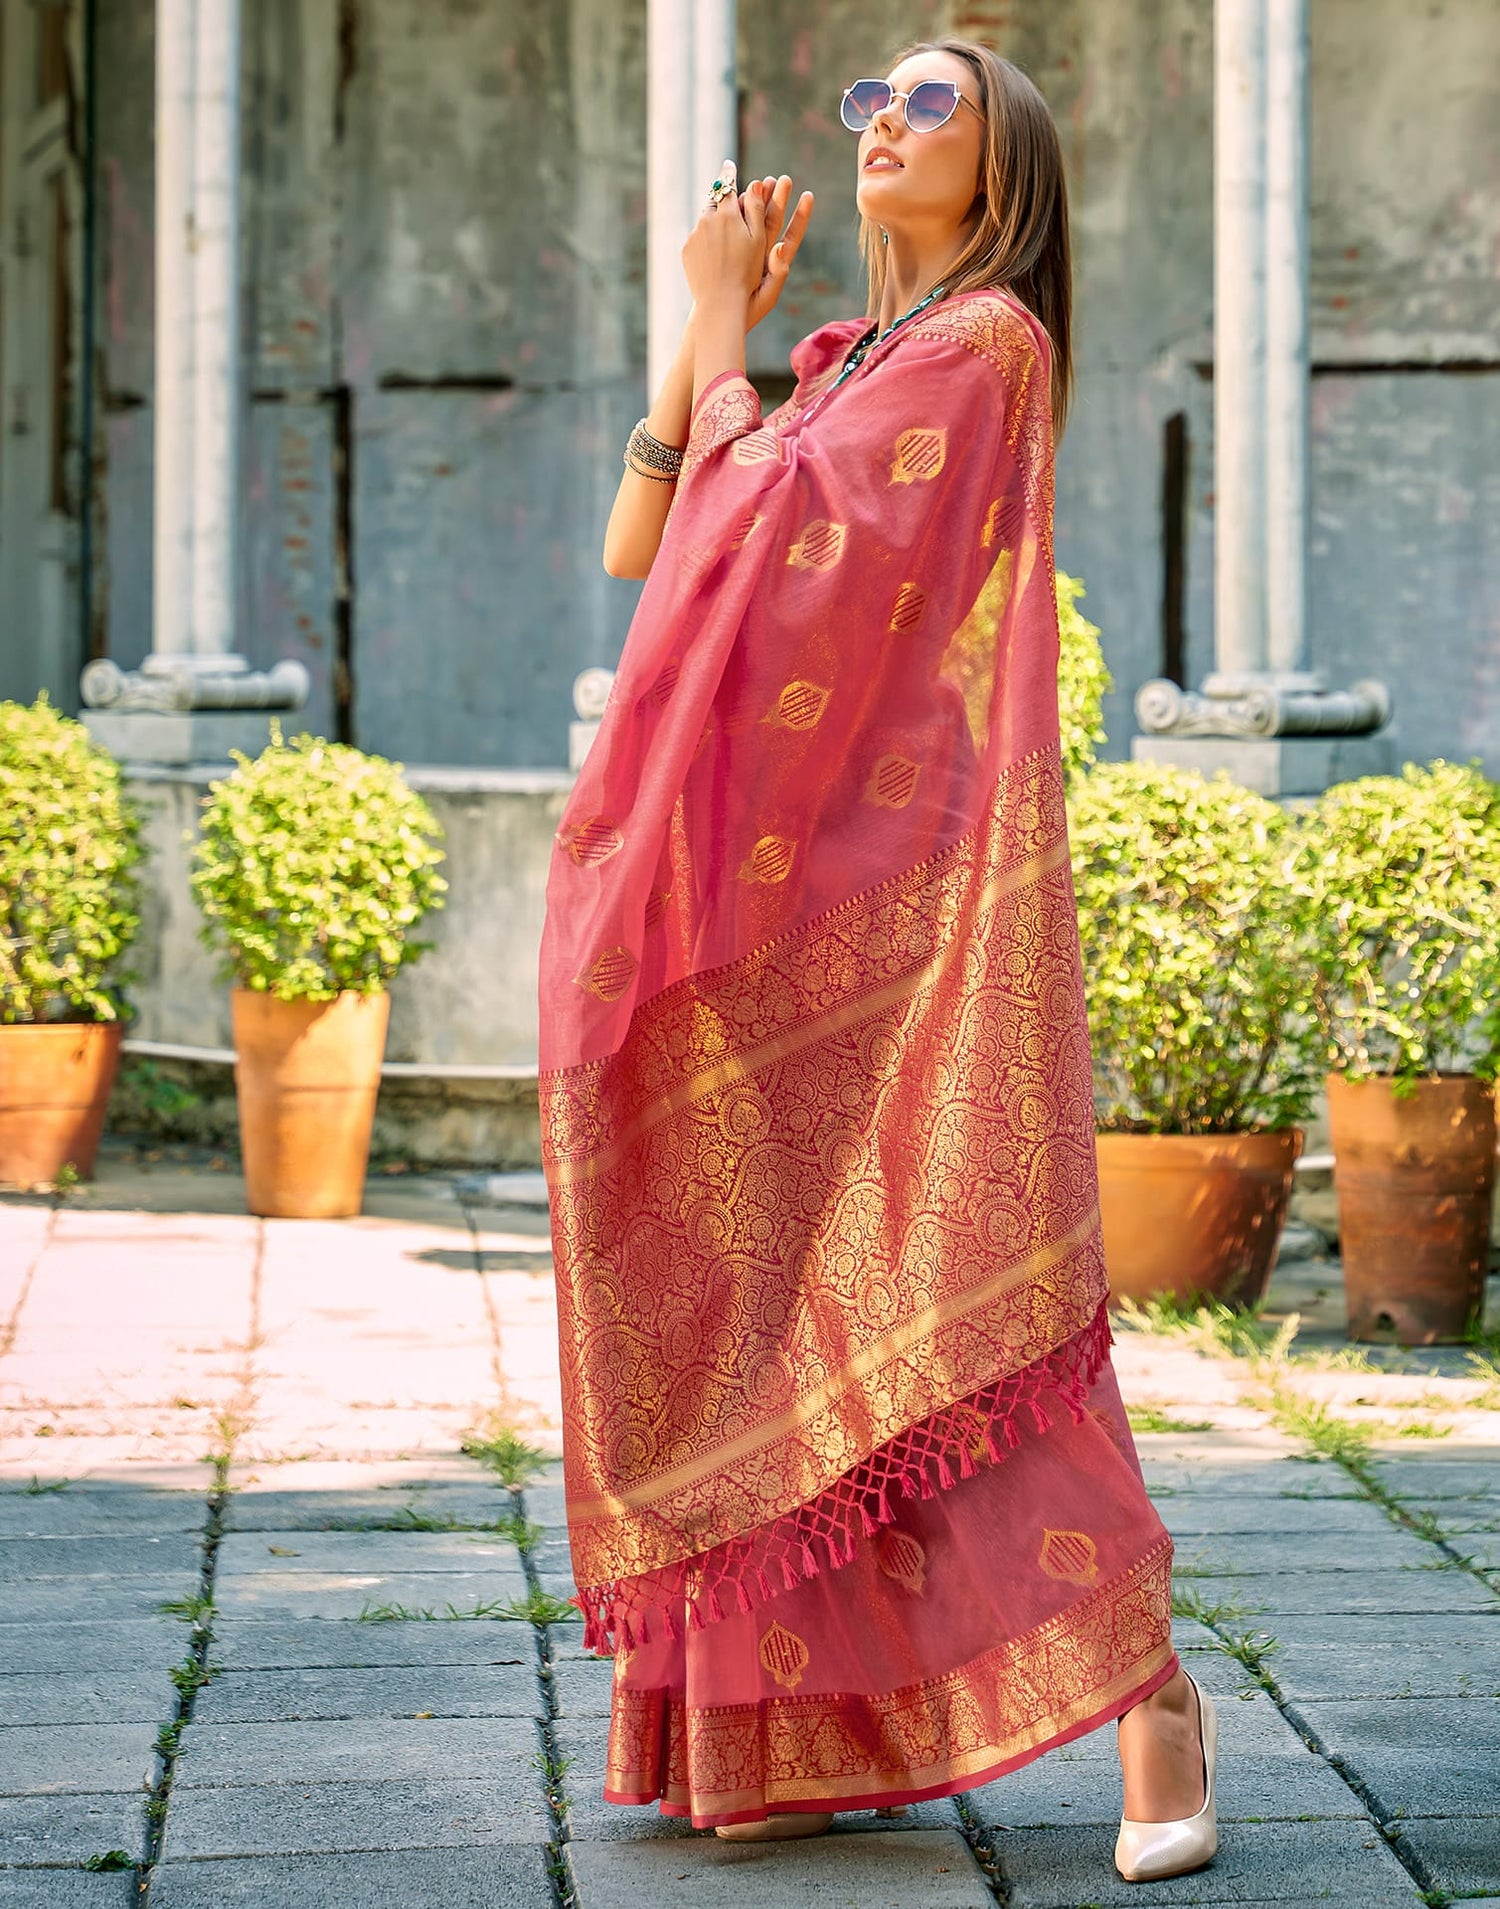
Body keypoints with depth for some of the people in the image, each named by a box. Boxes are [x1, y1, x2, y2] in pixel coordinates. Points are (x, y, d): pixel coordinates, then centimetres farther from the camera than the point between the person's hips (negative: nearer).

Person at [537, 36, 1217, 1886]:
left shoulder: (988, 337, -2)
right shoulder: (838, 368, 22)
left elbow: (768, 529, -12)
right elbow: (638, 546, 15)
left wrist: (721, 319, 0)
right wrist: (713, 327, 7)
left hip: (913, 869, -8)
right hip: (788, 886, 8)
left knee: (967, 1279, -15)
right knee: (782, 1281, 5)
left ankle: (1149, 1694, -12)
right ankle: (830, 1721, 10)